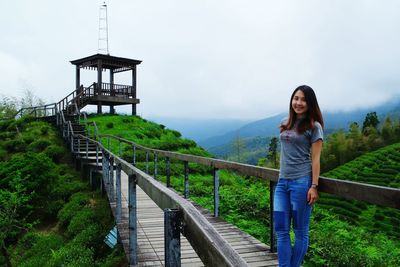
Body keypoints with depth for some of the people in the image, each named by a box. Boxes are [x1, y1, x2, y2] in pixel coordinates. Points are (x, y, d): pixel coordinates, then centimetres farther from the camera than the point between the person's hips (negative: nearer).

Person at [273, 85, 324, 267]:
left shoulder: (313, 127, -2)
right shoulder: (285, 124, 13)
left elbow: (315, 158, -7)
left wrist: (314, 186, -13)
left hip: (301, 182, -6)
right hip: (282, 182, 6)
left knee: (300, 231, 5)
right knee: (281, 230, 4)